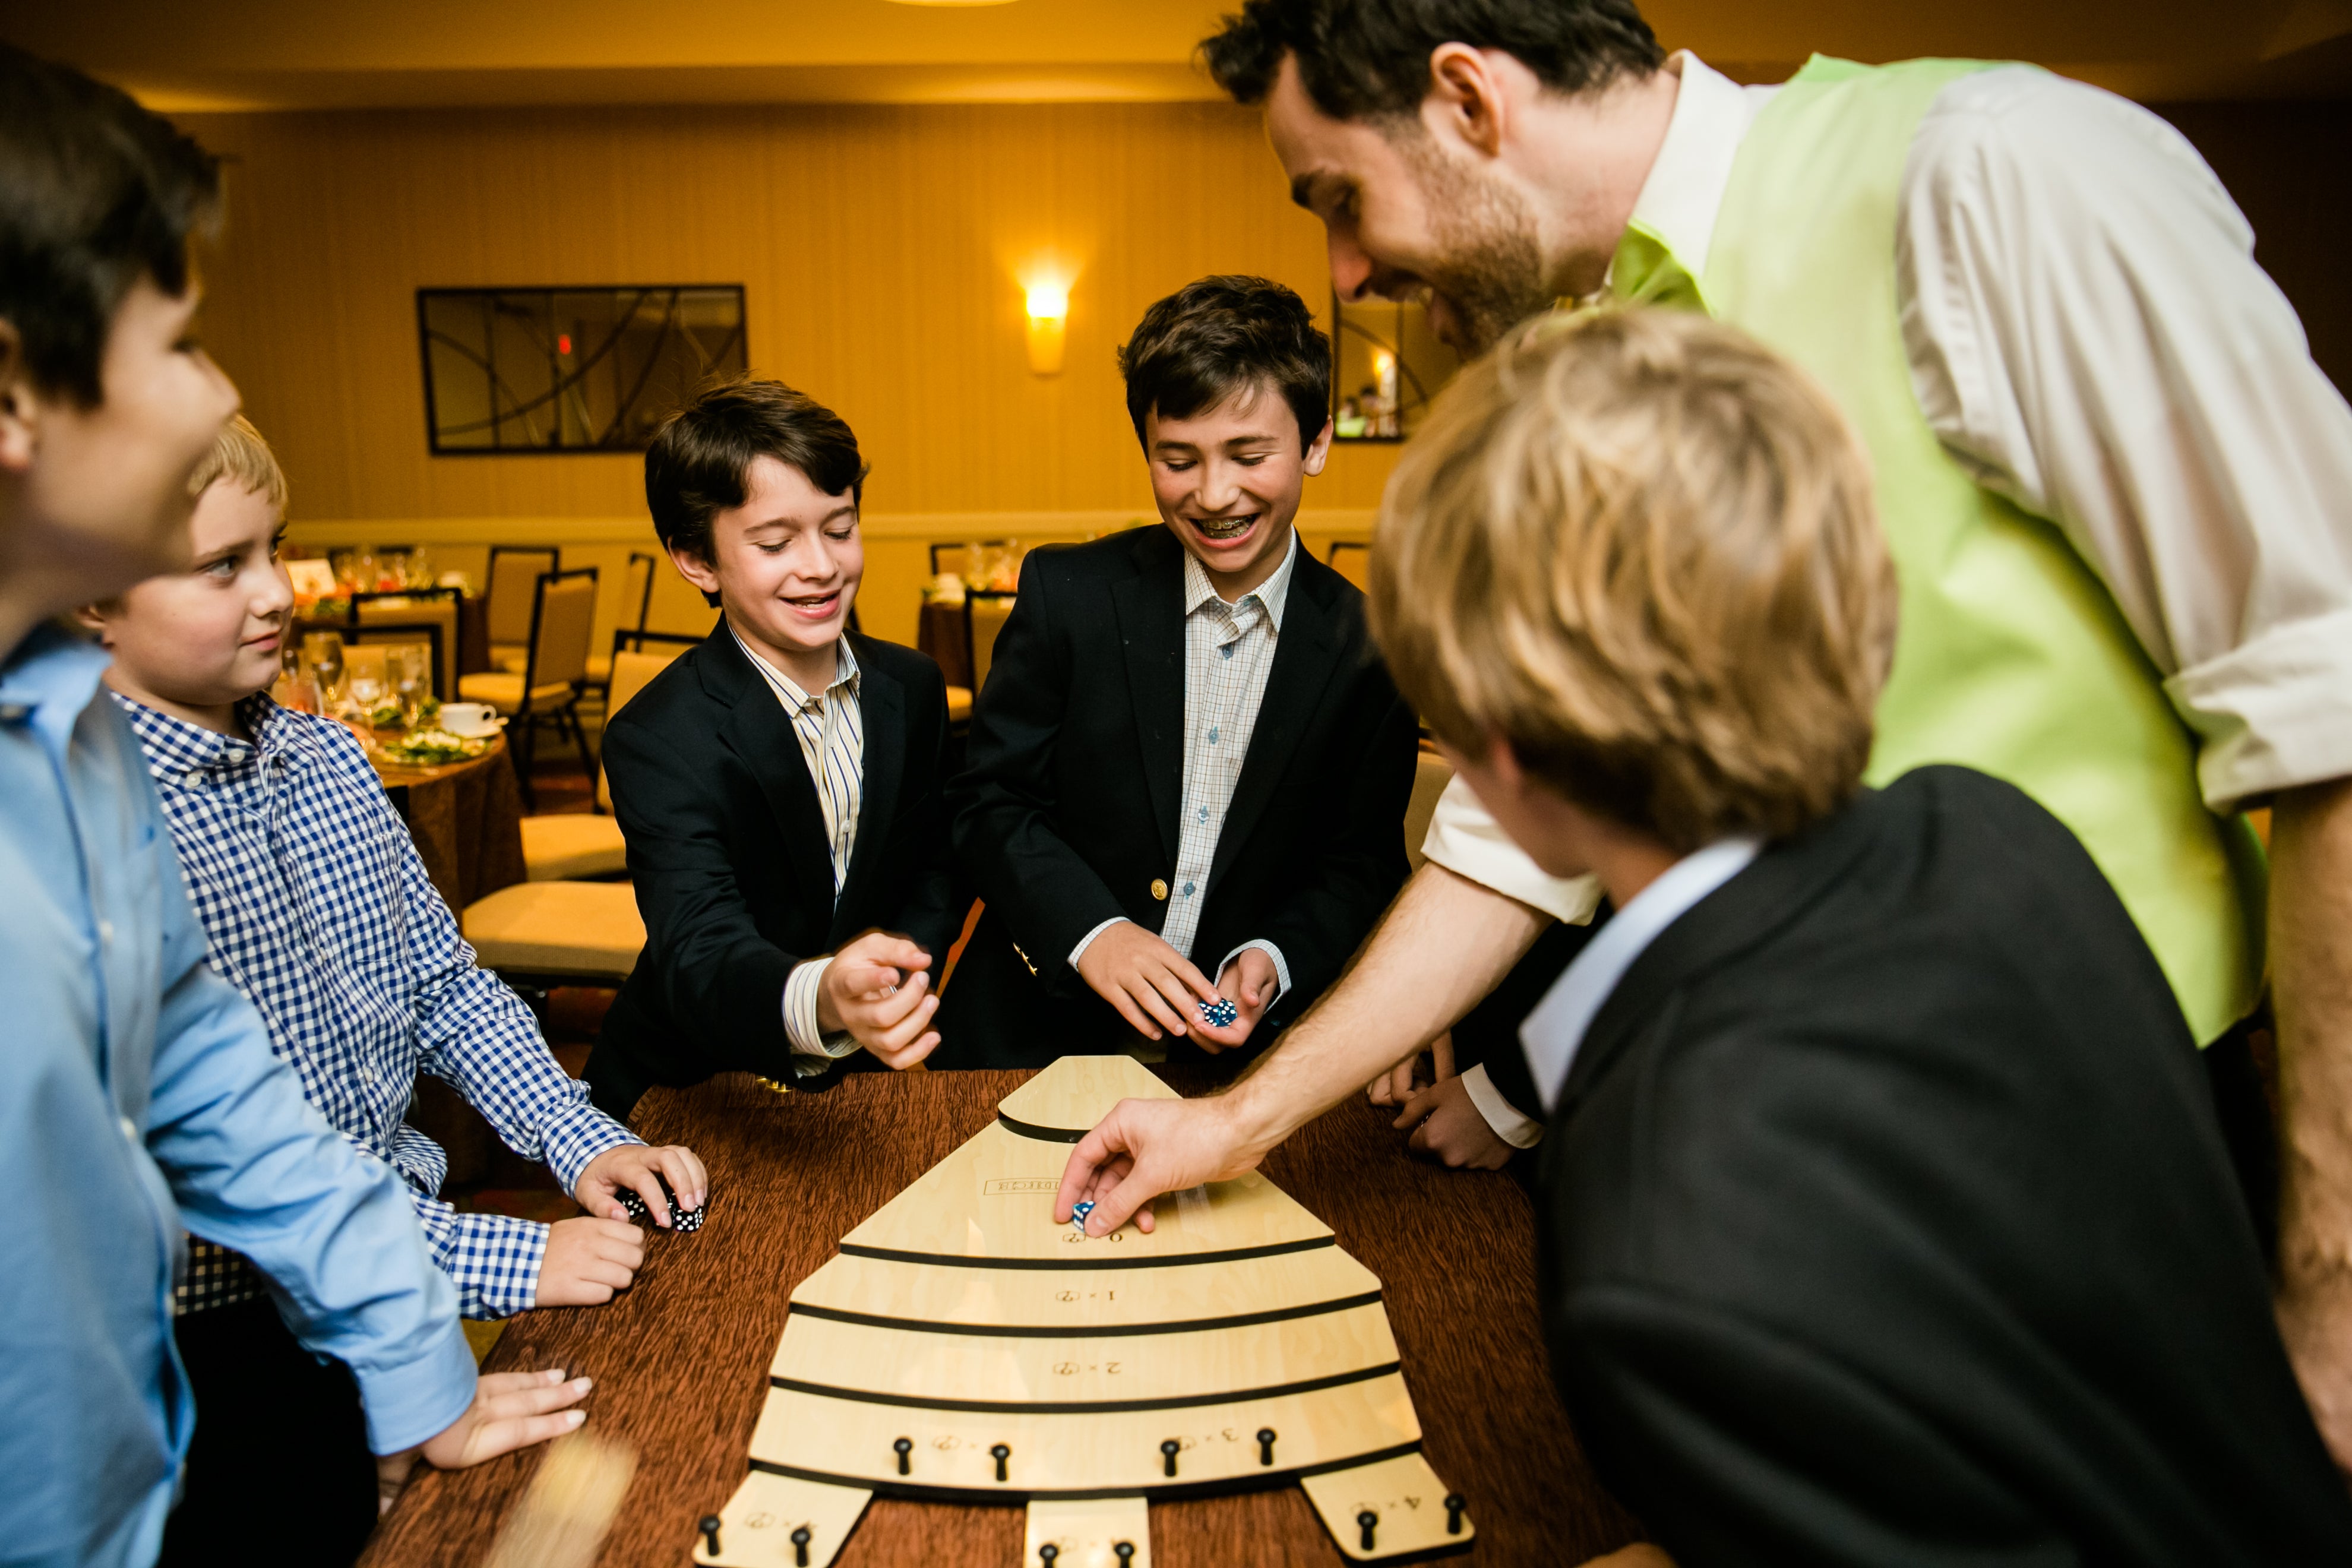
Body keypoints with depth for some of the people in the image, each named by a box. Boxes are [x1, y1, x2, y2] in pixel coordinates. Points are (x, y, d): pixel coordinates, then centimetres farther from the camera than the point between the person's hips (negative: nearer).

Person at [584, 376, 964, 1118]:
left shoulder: (911, 686, 1)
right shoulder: (658, 742, -17)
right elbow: (699, 957, -30)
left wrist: (896, 974, -8)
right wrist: (820, 1001, -50)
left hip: (854, 1071, 3)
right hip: (688, 1102, -3)